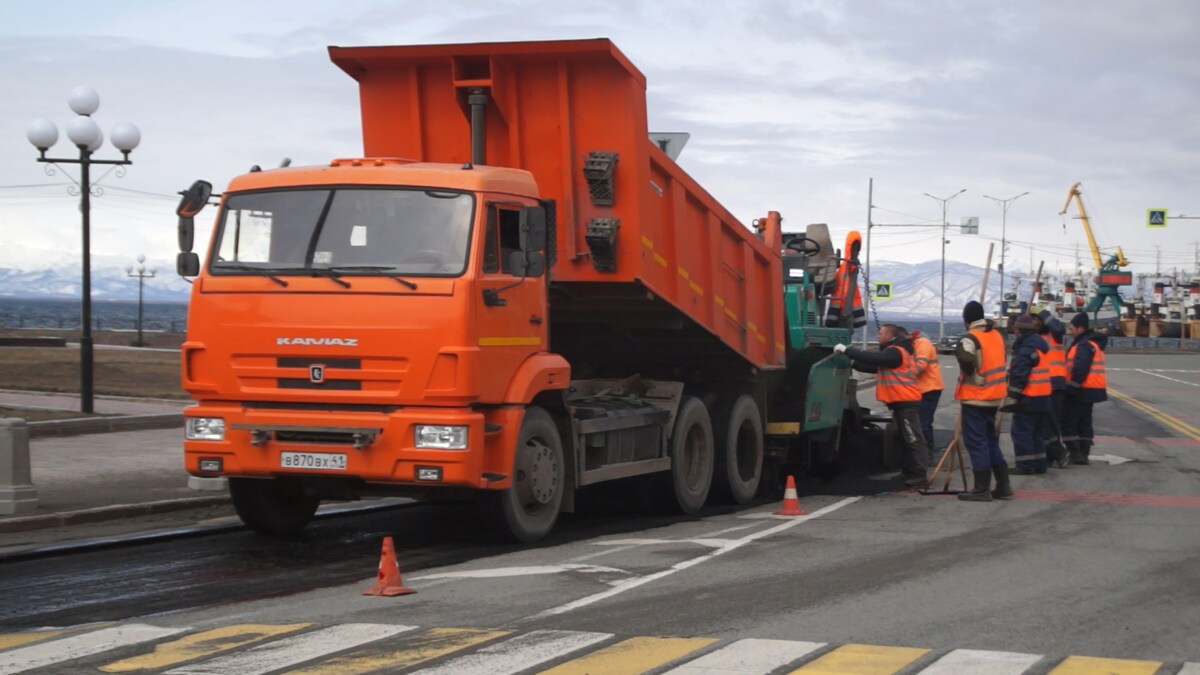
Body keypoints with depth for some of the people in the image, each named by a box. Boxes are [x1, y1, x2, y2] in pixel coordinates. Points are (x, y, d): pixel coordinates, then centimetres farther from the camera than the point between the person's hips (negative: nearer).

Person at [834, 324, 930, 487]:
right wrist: (852, 363, 15)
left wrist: (846, 350, -20)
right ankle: (911, 473, 15)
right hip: (902, 403, 11)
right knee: (907, 439, 12)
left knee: (914, 439, -11)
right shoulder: (894, 352, 22)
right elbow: (875, 367, 23)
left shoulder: (895, 352, -11)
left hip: (906, 403, -11)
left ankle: (919, 475, -14)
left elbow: (873, 358, -24)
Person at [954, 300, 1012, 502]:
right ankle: (1003, 485, 18)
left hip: (975, 397, -8)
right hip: (994, 396, 8)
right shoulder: (996, 335, 11)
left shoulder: (971, 338, -16)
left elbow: (968, 364, -30)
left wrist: (959, 352, -12)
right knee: (990, 440, 17)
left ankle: (981, 489, -5)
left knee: (976, 442, -4)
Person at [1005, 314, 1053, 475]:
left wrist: (1012, 396, -18)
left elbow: (1019, 375, -22)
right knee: (1036, 432, 17)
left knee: (1021, 431, -5)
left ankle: (1025, 465, -6)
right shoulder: (1040, 344, 13)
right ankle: (1039, 464, 20)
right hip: (1042, 397, 10)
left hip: (1028, 399, -10)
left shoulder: (1025, 348, -17)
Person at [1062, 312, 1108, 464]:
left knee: (1069, 422, -4)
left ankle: (1075, 454, -7)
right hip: (1089, 390, 10)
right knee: (1084, 422, 14)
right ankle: (1083, 454, 16)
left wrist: (1073, 385, -23)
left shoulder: (1084, 345, -18)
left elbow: (1080, 368, -28)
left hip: (1081, 390, -10)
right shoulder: (1094, 343, 17)